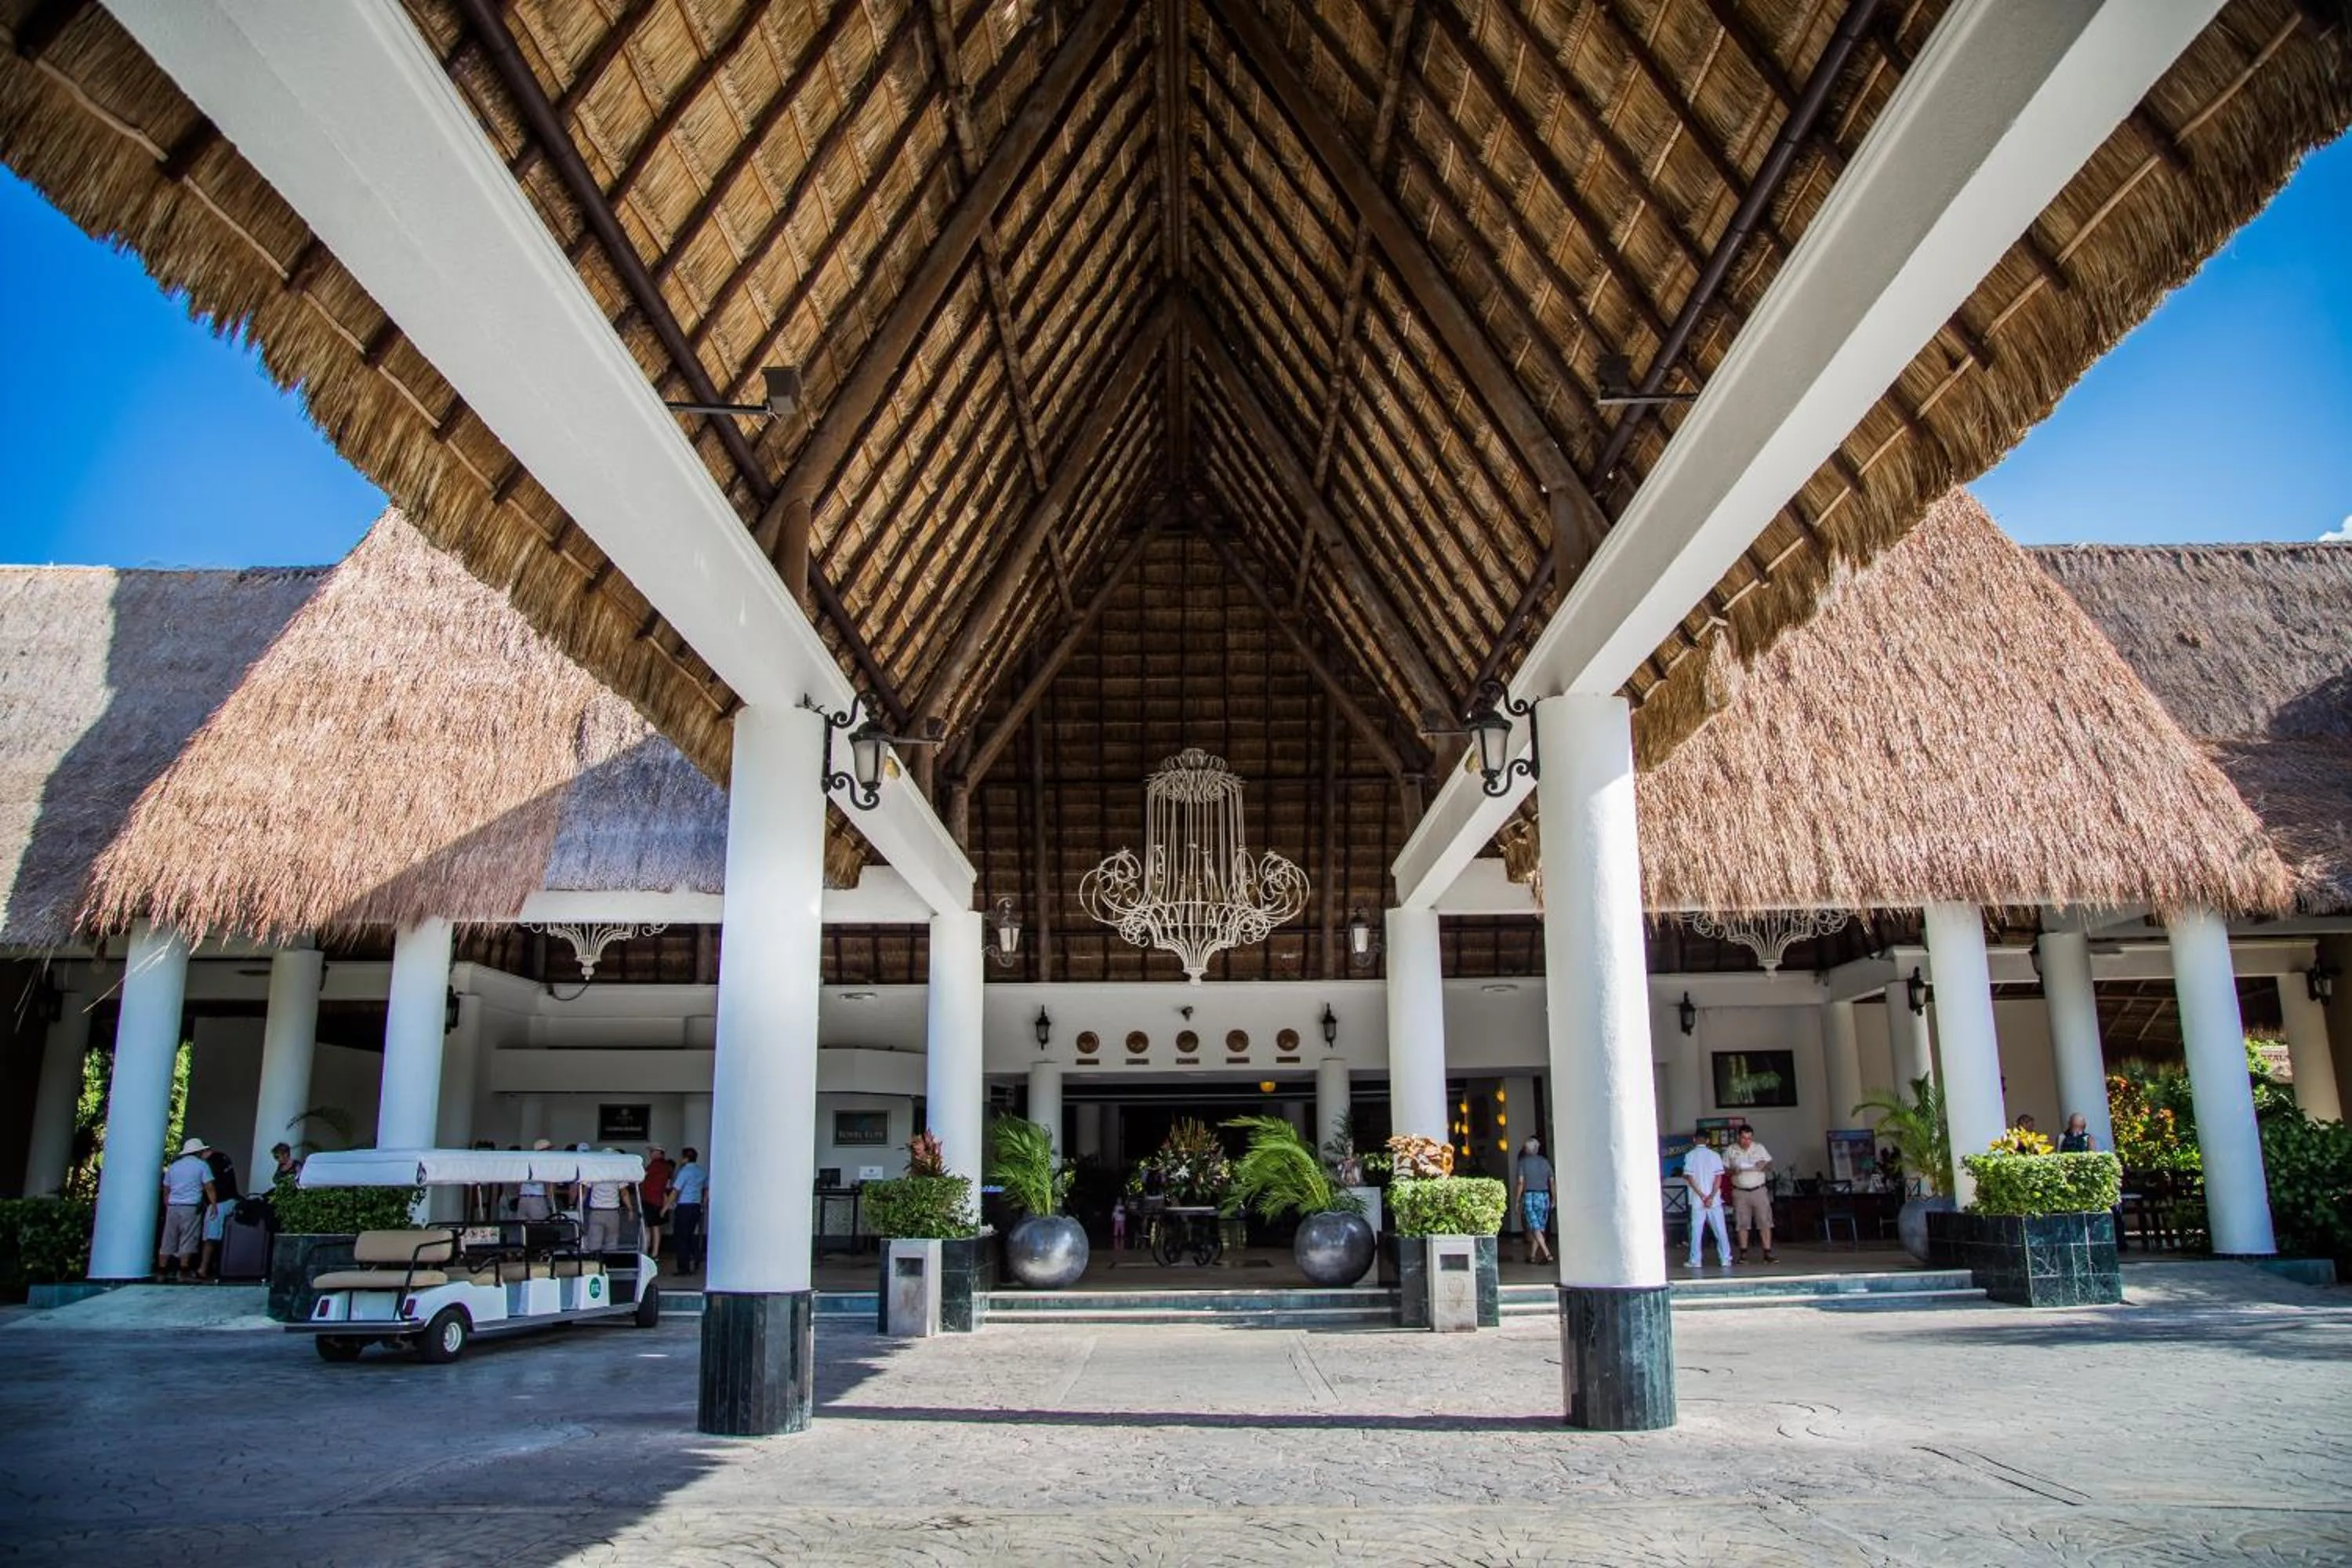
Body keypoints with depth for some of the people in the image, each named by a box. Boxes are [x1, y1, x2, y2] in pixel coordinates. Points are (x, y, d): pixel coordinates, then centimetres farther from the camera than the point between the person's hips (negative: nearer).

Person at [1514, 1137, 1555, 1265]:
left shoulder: (1523, 1162, -1)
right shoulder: (1545, 1162, 8)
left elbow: (1521, 1182, -7)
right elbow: (1552, 1182, 5)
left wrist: (1517, 1201, -2)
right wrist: (1553, 1200, 11)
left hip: (1529, 1196, -4)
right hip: (1544, 1196, 4)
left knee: (1535, 1228, -5)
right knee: (1539, 1228, 11)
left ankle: (1547, 1254, -19)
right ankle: (1532, 1256, 15)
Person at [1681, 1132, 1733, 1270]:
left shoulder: (1690, 1156, -3)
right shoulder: (1715, 1155, 1)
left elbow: (1689, 1178, -9)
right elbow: (1719, 1177, -6)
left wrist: (1702, 1196, -9)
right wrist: (1711, 1197, -10)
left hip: (1697, 1200, -1)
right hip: (1715, 1200, 1)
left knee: (1696, 1230, 3)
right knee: (1720, 1230, 8)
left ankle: (1695, 1260, 4)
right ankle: (1726, 1259, 10)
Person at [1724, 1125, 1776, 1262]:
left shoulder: (1759, 1148, 4)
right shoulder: (1730, 1151, 2)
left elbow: (1770, 1165, 8)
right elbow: (1724, 1169, 4)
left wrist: (1764, 1166, -14)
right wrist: (1734, 1171, -17)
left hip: (1759, 1190, 0)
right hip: (1740, 1192, 0)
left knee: (1765, 1222, -4)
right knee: (1742, 1224, 2)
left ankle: (1768, 1253, 0)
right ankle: (1743, 1254, 10)